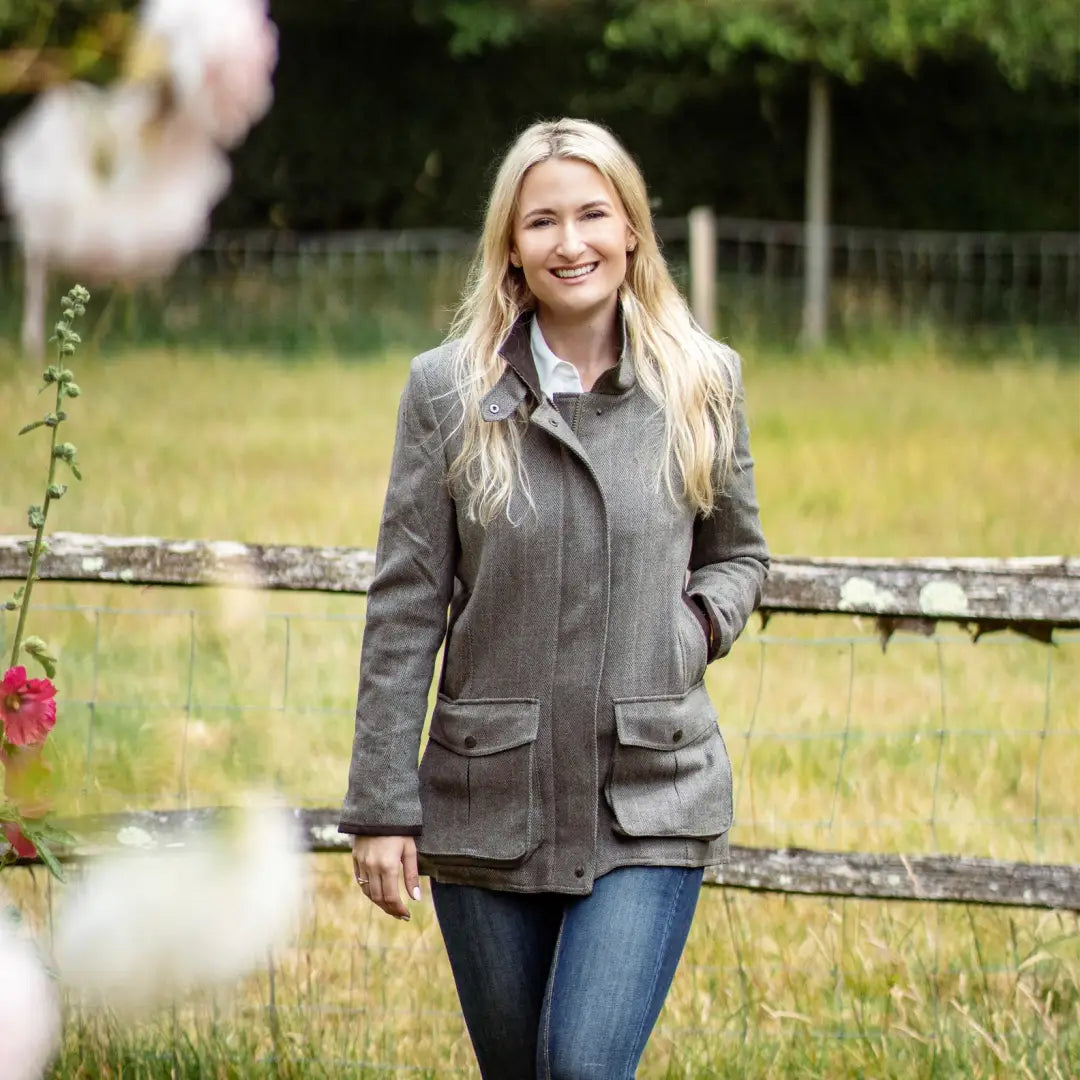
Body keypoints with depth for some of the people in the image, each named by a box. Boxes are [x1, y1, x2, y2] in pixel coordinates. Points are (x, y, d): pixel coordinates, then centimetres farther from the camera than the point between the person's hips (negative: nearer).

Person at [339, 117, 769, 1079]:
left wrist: (697, 624, -6)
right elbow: (405, 609, 0)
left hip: (650, 802, -1)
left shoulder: (702, 383, 2)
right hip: (487, 802, 1)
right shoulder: (448, 390, -1)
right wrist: (382, 808, -3)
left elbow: (740, 555, 17)